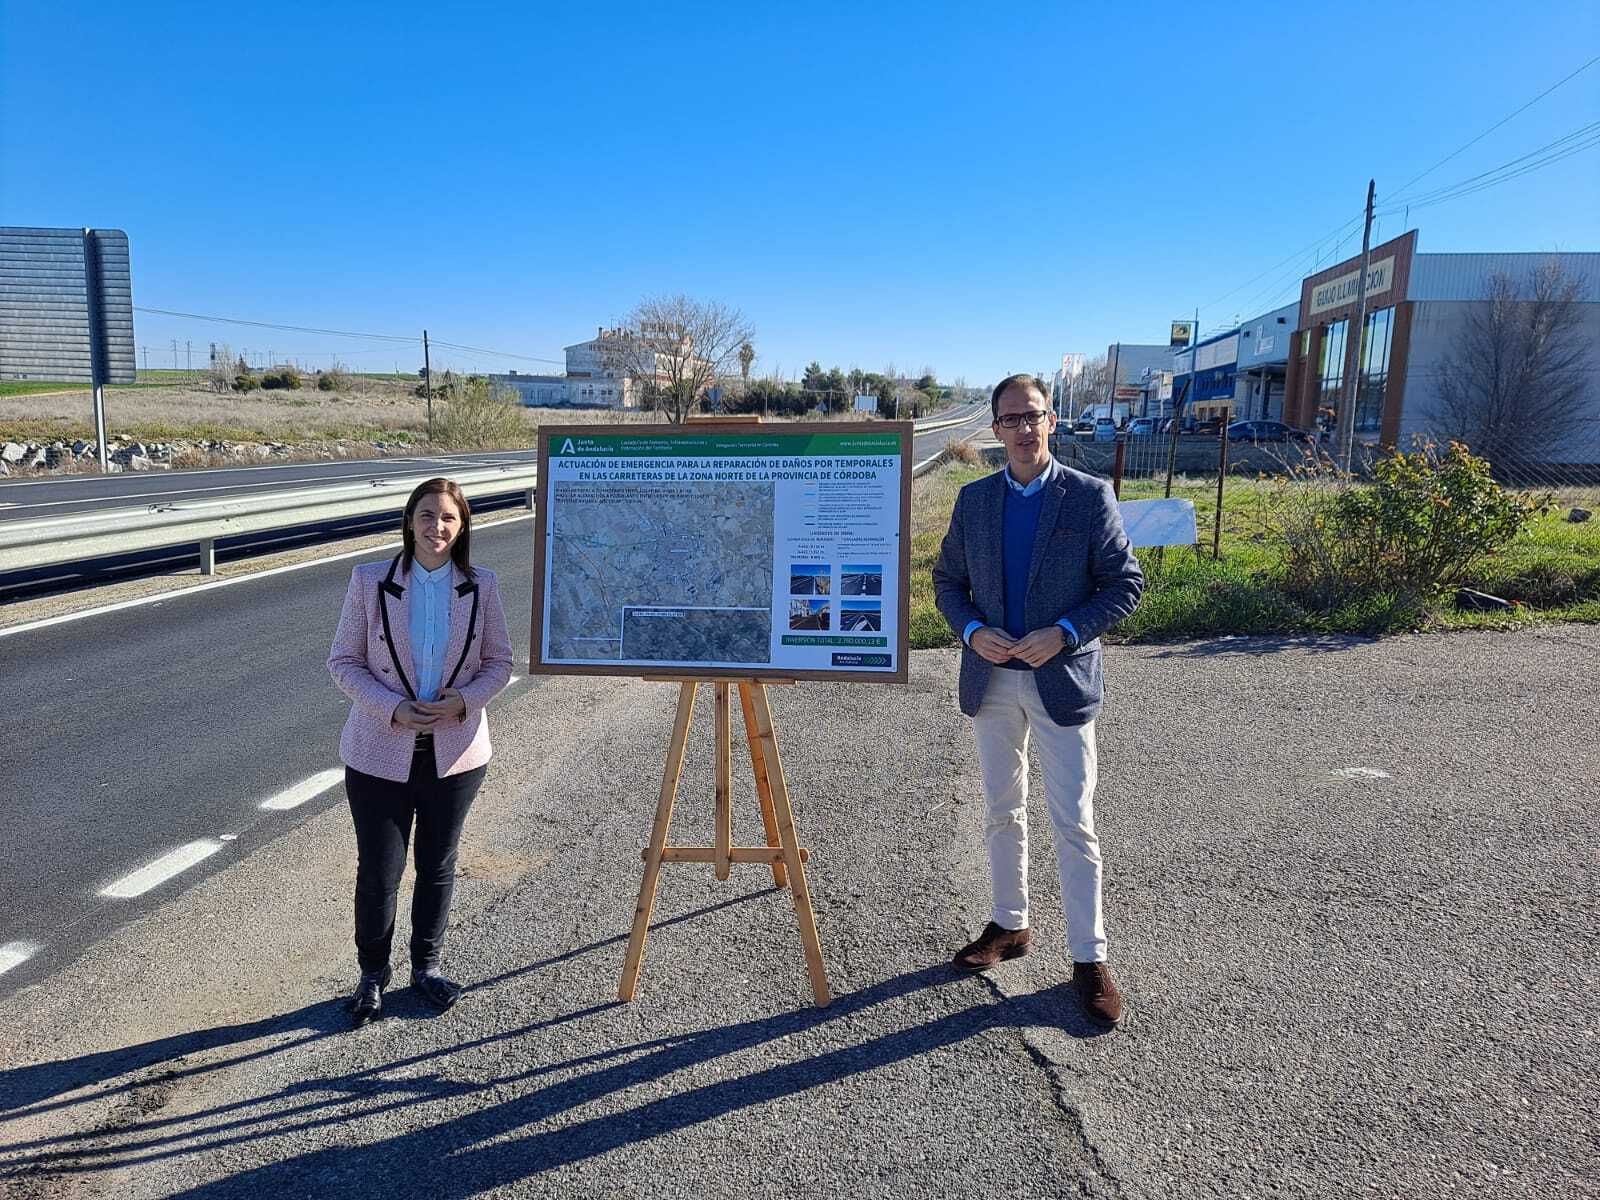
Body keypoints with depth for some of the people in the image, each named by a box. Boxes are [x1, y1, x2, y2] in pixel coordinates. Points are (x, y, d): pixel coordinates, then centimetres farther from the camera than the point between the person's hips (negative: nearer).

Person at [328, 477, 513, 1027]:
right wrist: (393, 709, -17)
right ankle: (372, 974, 31)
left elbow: (499, 662, 4)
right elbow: (343, 661, -3)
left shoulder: (482, 586, -3)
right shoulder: (370, 581, -6)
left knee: (438, 868, 15)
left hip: (455, 753, 2)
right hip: (381, 753, -1)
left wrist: (462, 701, -15)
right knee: (377, 873, 6)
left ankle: (426, 967, 36)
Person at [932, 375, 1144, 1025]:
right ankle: (1009, 924, 32)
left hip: (1061, 679, -3)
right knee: (1002, 813, 15)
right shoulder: (974, 499, 4)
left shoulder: (1090, 496, -6)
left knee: (1074, 824, 0)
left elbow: (1125, 583, -5)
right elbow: (947, 580, 10)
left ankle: (1089, 958, 12)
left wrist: (1065, 633, -18)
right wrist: (972, 631, -9)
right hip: (992, 679, 4)